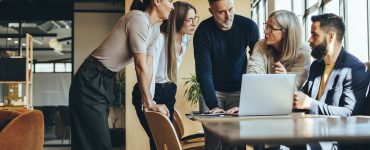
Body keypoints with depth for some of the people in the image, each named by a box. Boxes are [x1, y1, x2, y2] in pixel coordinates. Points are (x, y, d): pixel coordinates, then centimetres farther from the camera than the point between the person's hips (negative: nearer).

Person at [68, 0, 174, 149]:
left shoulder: (154, 28, 9)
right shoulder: (139, 19, -20)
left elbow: (148, 65, 7)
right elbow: (140, 66, -21)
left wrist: (148, 101, 1)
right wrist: (150, 103, -15)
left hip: (106, 81, 9)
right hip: (91, 81, -9)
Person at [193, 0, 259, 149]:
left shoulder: (249, 26, -13)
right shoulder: (203, 31, -17)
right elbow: (204, 71, -21)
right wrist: (213, 105, -30)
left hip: (239, 90, 1)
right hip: (213, 90, -1)